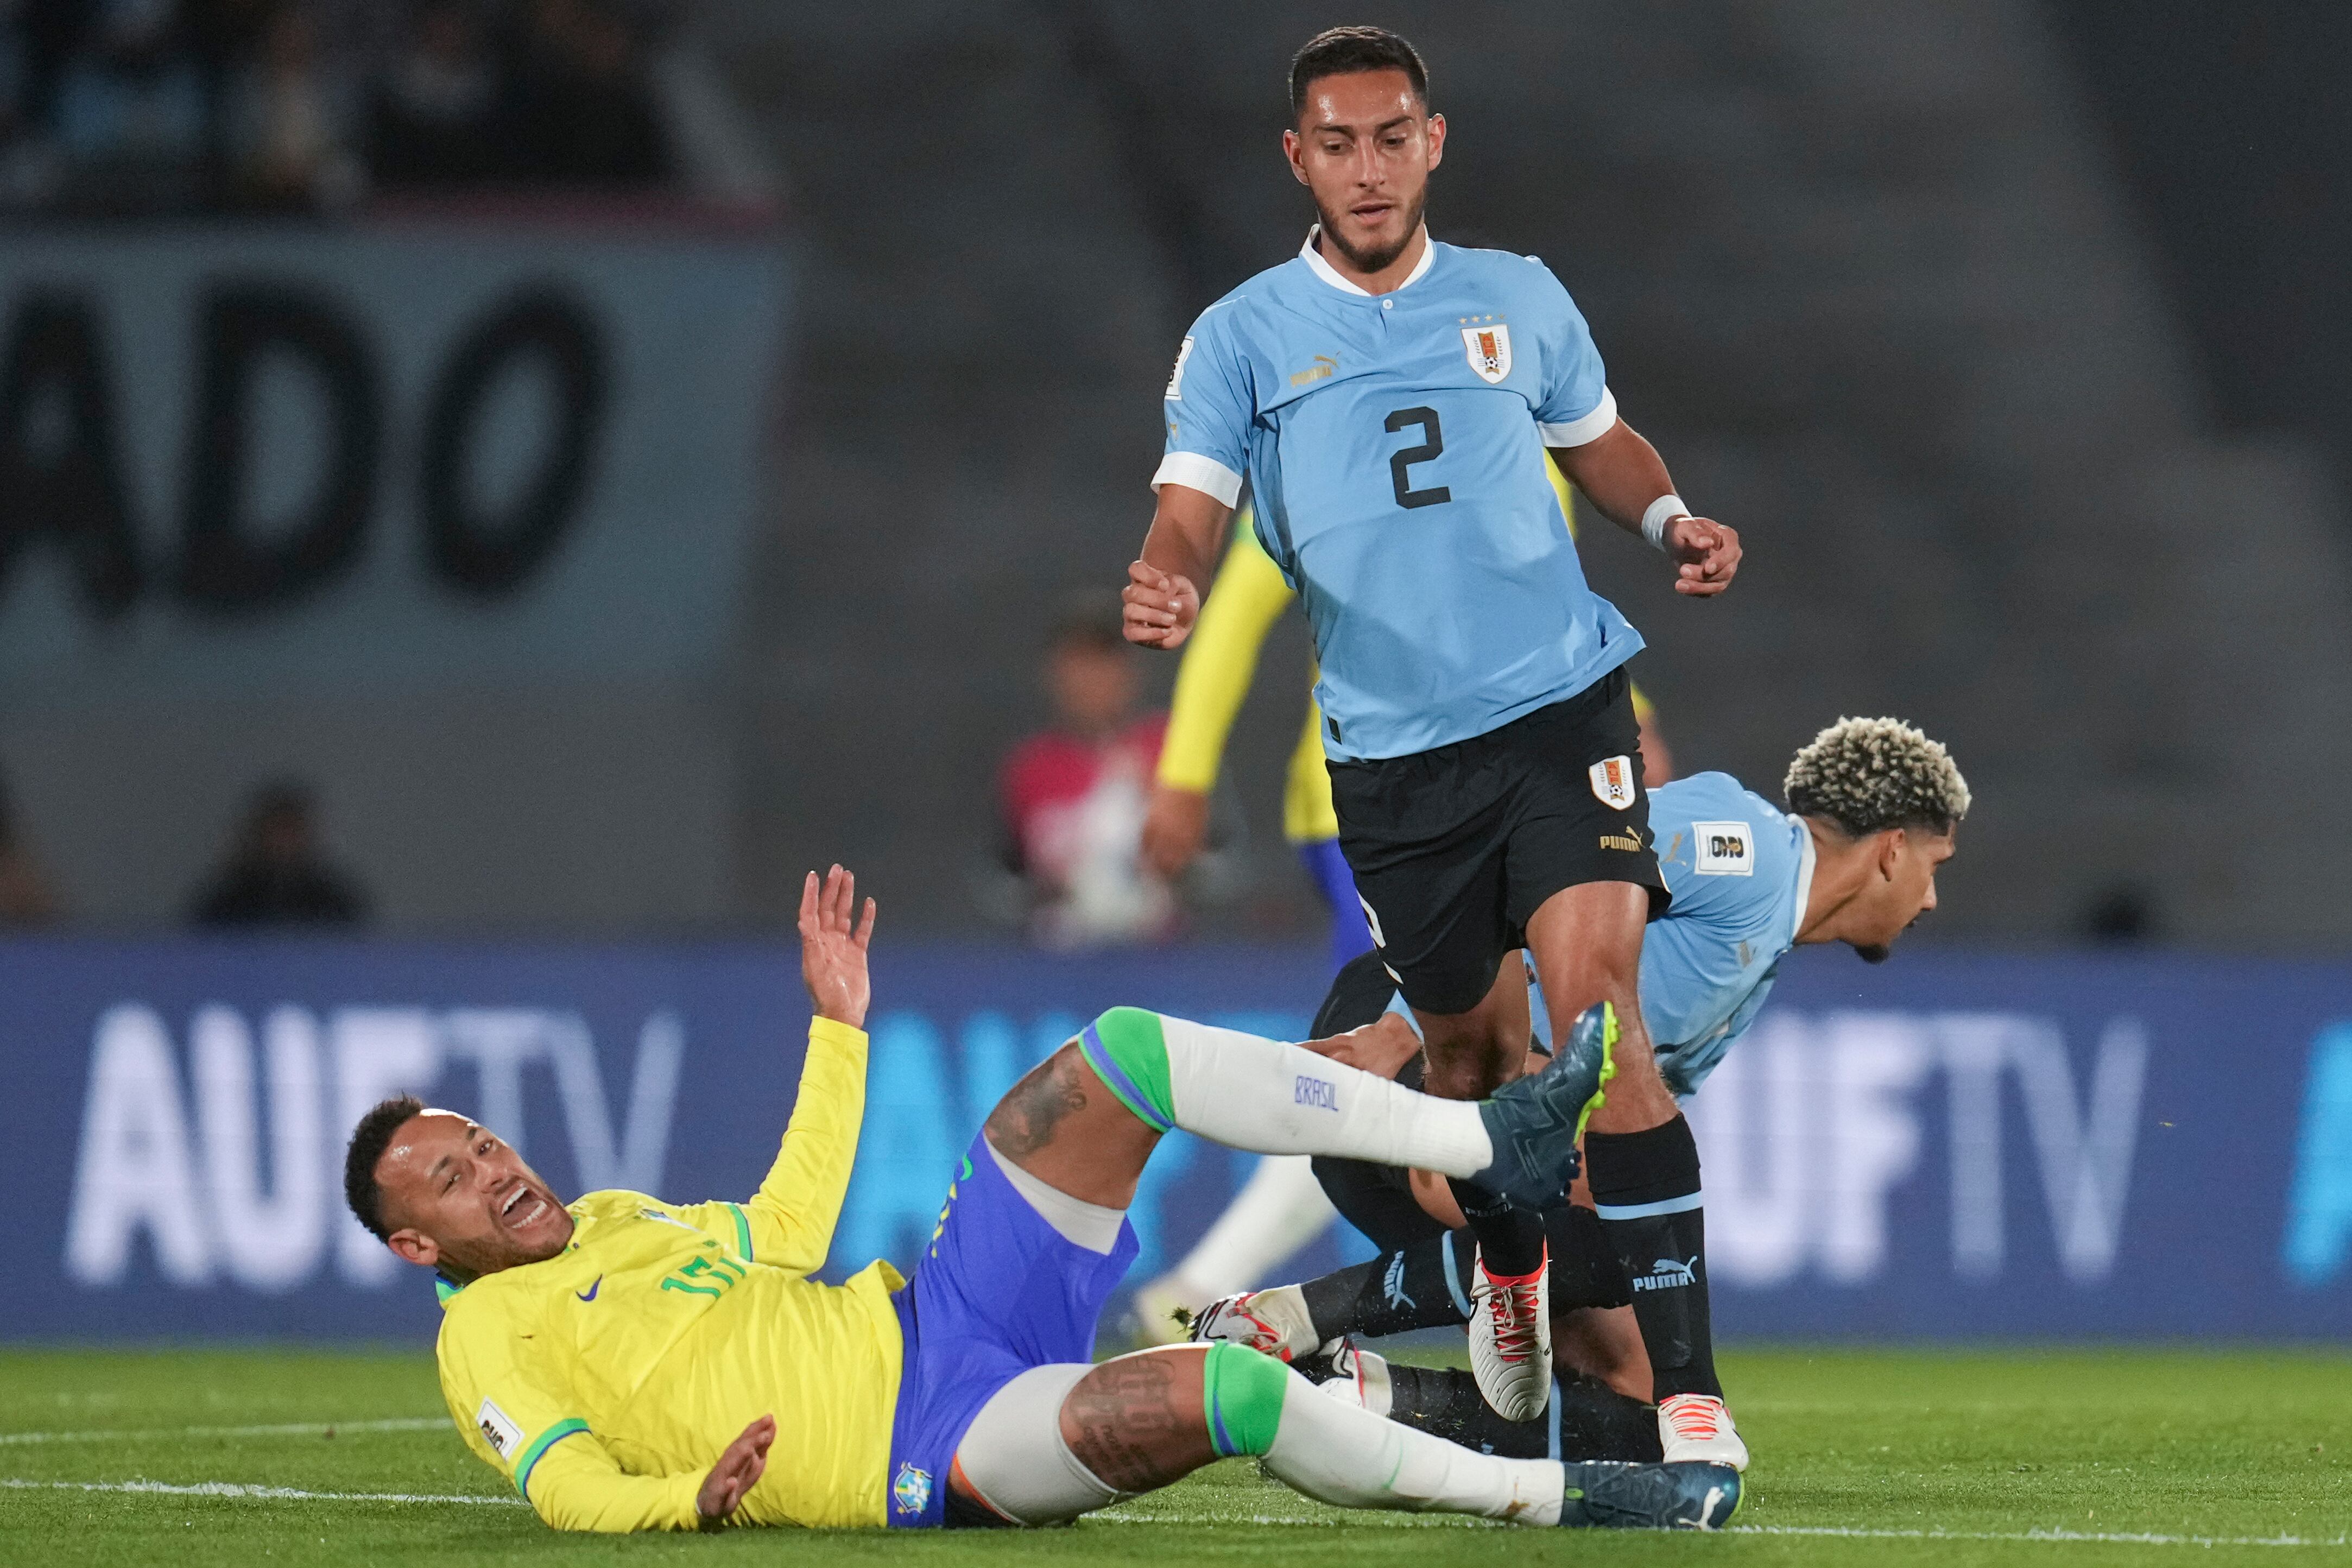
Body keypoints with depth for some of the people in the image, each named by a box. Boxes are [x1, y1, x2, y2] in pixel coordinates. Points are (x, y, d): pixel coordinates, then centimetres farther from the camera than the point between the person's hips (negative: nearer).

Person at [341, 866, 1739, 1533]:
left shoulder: (612, 1221, 25)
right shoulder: (490, 1340, 0)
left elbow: (789, 1223, 31)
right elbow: (569, 1488, -12)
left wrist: (837, 1023, 30)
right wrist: (693, 1495, -33)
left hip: (934, 1311, 9)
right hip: (926, 1447, -9)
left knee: (1122, 1054, -6)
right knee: (1220, 1390, -35)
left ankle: (1491, 1142, -8)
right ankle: (1548, 1497, -24)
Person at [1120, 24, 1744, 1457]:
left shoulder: (1519, 302, 8)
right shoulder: (1242, 339, 3)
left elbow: (1601, 439, 24)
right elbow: (1193, 508, -5)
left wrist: (1671, 520, 4)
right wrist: (1165, 584, -29)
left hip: (1561, 707, -1)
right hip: (1392, 750, 1)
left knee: (1596, 1008, -18)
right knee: (1469, 1041, 13)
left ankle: (1683, 1382, -20)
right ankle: (1512, 1282, 46)